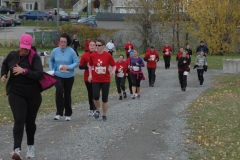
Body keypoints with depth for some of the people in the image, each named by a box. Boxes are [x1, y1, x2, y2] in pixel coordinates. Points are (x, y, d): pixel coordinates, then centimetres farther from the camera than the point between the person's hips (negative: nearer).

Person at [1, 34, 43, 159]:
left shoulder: (35, 58, -10)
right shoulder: (12, 55, 0)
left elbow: (39, 74, -21)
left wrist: (24, 71, -28)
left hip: (33, 95, -1)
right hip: (16, 94, 1)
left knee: (30, 121, 11)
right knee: (19, 121, -14)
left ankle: (30, 146, 33)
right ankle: (17, 149, -24)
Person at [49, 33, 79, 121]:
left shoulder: (71, 51, -12)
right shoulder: (55, 51, -4)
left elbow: (76, 62, -8)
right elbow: (51, 61, 13)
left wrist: (68, 67, -23)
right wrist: (51, 70, 2)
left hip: (69, 76, 0)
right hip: (58, 75, 0)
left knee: (67, 94, 10)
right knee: (59, 92, -20)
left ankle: (68, 114, 26)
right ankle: (59, 113, -11)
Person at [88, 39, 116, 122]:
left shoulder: (108, 55, -8)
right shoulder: (92, 55, -2)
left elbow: (114, 65, 2)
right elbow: (90, 65, 14)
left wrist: (113, 70, -18)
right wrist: (90, 74, 3)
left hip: (105, 80, -1)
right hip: (95, 80, 1)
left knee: (105, 98, 5)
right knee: (95, 96, -15)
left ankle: (104, 115, 21)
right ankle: (97, 110, 14)